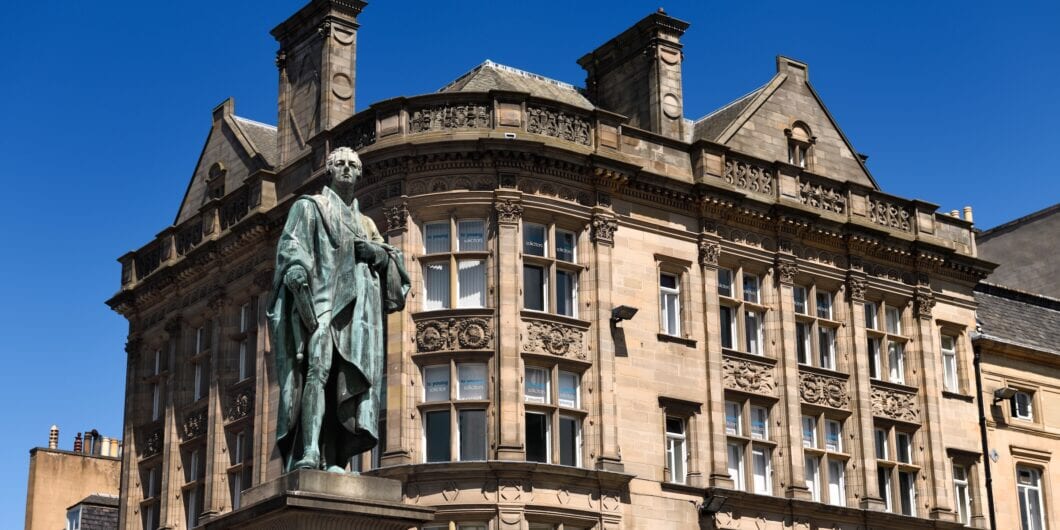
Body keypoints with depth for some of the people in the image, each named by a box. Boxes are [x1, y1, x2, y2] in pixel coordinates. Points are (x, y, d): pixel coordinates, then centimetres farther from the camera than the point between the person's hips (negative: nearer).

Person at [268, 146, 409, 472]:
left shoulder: (365, 224, 31)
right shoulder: (309, 207, 17)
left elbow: (393, 260, 22)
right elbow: (291, 248, 1)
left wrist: (377, 253, -1)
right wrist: (298, 275, -19)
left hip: (355, 309, 5)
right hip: (320, 299, -5)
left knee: (347, 380, -10)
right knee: (318, 366, -24)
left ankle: (332, 459, -17)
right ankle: (308, 454, -36)